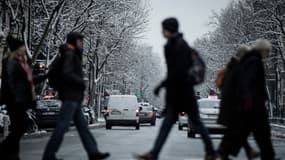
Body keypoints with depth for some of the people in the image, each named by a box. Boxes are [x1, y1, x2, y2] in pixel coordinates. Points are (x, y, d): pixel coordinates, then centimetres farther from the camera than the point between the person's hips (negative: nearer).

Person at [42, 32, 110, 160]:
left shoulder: (74, 54, 20)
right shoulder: (69, 54, -10)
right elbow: (66, 74, -22)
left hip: (74, 97, 10)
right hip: (70, 96, -10)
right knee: (62, 126, -9)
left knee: (82, 126, 7)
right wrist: (81, 82, -12)